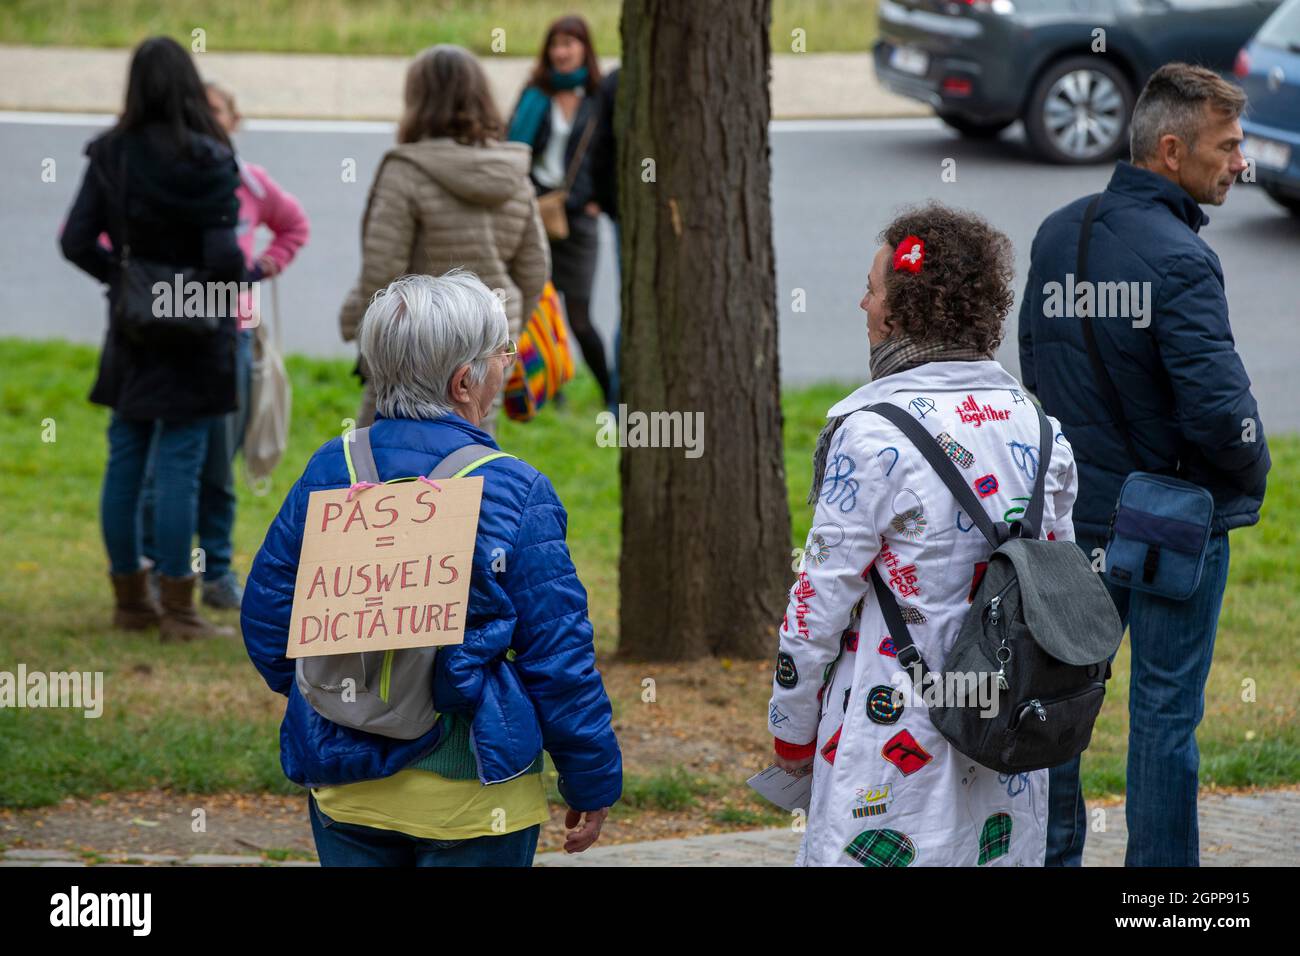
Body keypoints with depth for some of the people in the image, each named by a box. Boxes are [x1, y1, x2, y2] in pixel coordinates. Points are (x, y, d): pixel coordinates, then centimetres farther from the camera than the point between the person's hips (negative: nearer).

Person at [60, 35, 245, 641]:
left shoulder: (110, 155, -1)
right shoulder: (208, 161, -15)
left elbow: (76, 241, -1)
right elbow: (223, 256, -19)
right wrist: (240, 278, 2)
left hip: (132, 330, 5)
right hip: (195, 334, -5)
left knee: (124, 465, 12)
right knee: (178, 470, -1)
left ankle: (130, 600, 20)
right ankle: (177, 611, 3)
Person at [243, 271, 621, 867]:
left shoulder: (328, 471, -1)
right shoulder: (514, 493, -13)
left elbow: (267, 616, 7)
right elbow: (558, 656, -10)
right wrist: (593, 783, 1)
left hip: (345, 792, 4)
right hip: (470, 795, -4)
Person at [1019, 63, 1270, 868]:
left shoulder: (1058, 232, 2)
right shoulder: (1178, 260, -23)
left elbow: (1035, 362, 13)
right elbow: (1218, 409, -27)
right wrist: (1251, 474, -7)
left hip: (1075, 507, 7)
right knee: (1166, 712, 3)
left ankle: (1052, 853, 28)